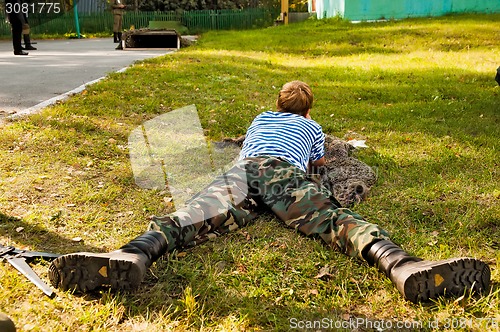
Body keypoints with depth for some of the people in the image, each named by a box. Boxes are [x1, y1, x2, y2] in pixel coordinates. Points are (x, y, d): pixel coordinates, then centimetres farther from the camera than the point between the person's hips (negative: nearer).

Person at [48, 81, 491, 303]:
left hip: (243, 169, 2)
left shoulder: (261, 118, 45)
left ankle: (133, 255, -49)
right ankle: (403, 266, -49)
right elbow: (319, 163, 55)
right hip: (286, 172, -2)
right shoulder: (312, 127, 38)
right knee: (337, 220, -22)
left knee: (187, 219, -20)